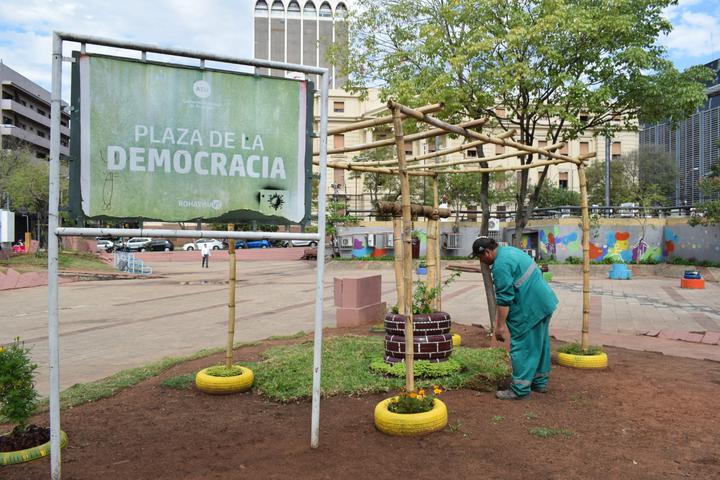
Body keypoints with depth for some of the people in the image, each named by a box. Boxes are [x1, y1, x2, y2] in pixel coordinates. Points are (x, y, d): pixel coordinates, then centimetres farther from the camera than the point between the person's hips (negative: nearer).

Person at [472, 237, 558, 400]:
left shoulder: (501, 265, -20)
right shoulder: (508, 250, 11)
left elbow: (504, 298, -21)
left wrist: (500, 326, -15)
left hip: (530, 308, -11)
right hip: (544, 302, 11)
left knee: (522, 348, -3)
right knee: (539, 344, 19)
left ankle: (520, 389, 4)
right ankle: (540, 382, 31)